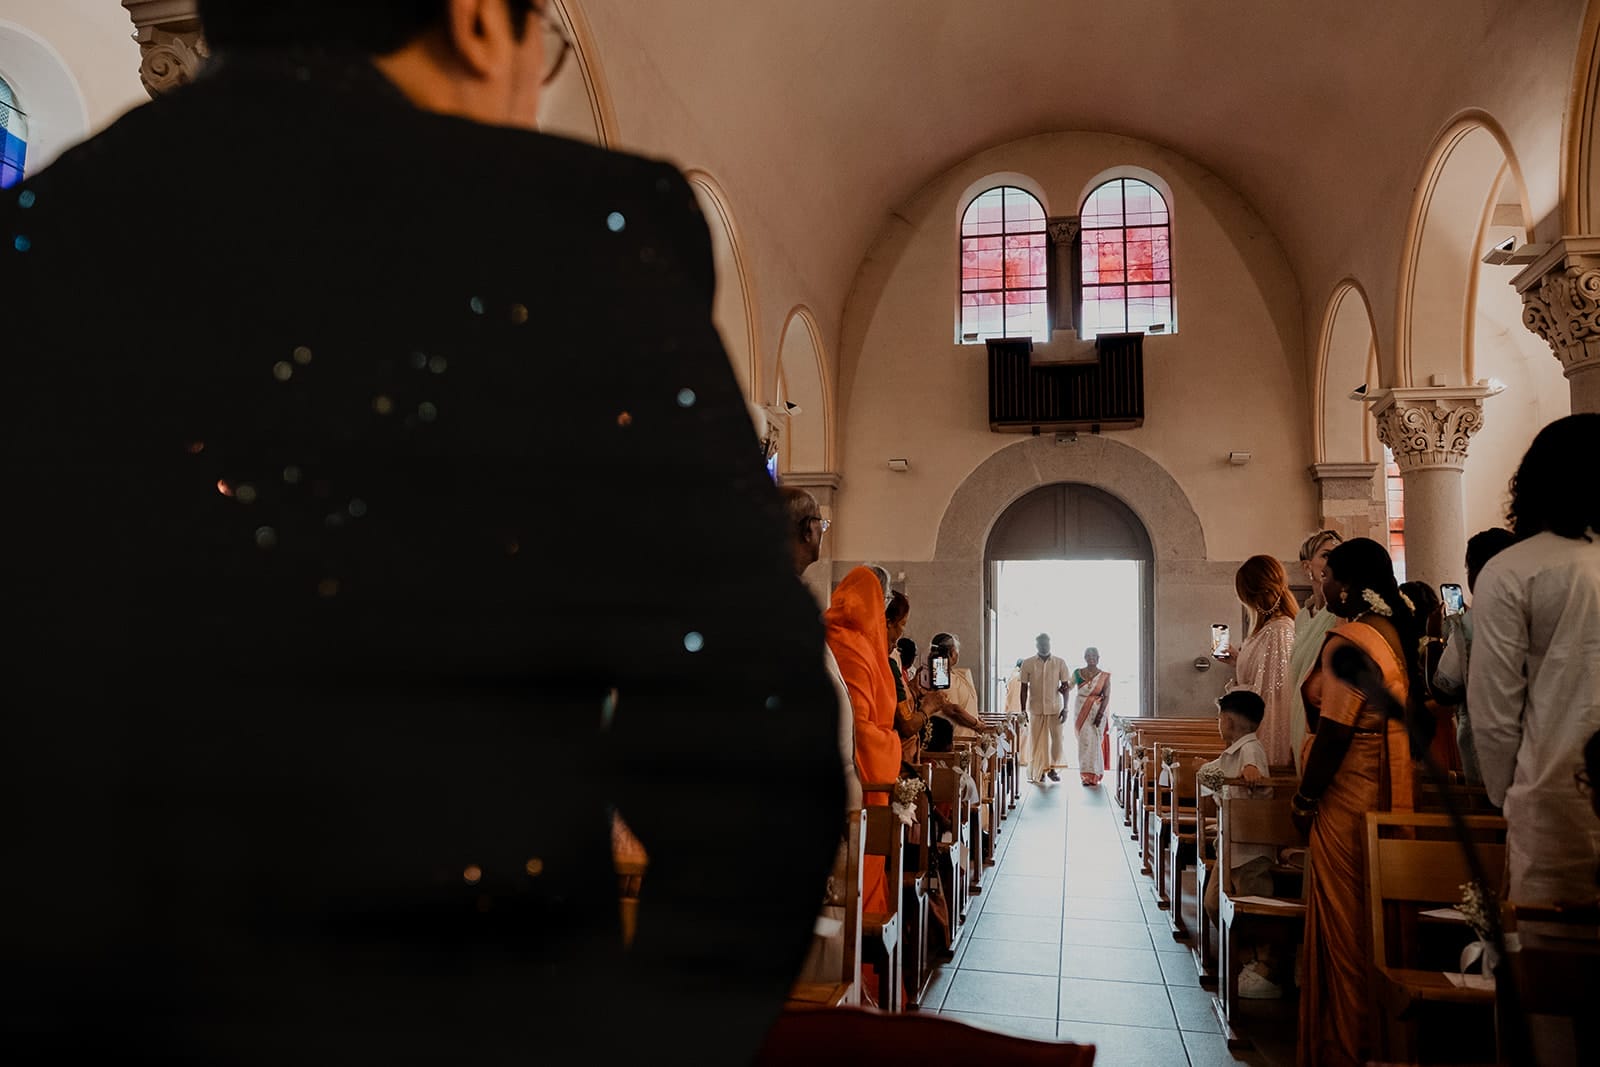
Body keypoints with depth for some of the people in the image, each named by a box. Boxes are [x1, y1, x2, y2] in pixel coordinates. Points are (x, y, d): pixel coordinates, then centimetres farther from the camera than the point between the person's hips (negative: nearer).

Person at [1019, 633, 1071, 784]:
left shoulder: (1060, 663, 0)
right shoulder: (1028, 664, -1)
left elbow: (1065, 686, 3)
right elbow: (1024, 688, 1)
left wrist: (1065, 708, -2)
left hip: (1055, 708, 0)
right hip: (1036, 708, 0)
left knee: (1056, 738, 2)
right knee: (1037, 740, 3)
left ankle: (1052, 768, 18)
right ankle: (1039, 771, 13)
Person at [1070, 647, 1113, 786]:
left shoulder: (1104, 676, -4)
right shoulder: (1077, 673, 3)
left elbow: (1107, 697, -8)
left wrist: (1100, 714, -17)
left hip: (1097, 712, -2)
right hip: (1081, 712, 2)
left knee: (1093, 741, -4)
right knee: (1084, 741, 4)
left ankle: (1092, 775, 0)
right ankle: (1087, 775, 14)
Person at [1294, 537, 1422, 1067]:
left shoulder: (1349, 640, -19)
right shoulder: (1393, 631, 9)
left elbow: (1335, 730, -22)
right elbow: (1400, 706, 15)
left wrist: (1305, 796, -13)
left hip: (1348, 789, -9)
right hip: (1386, 785, 9)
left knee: (1342, 917, 1)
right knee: (1371, 913, 18)